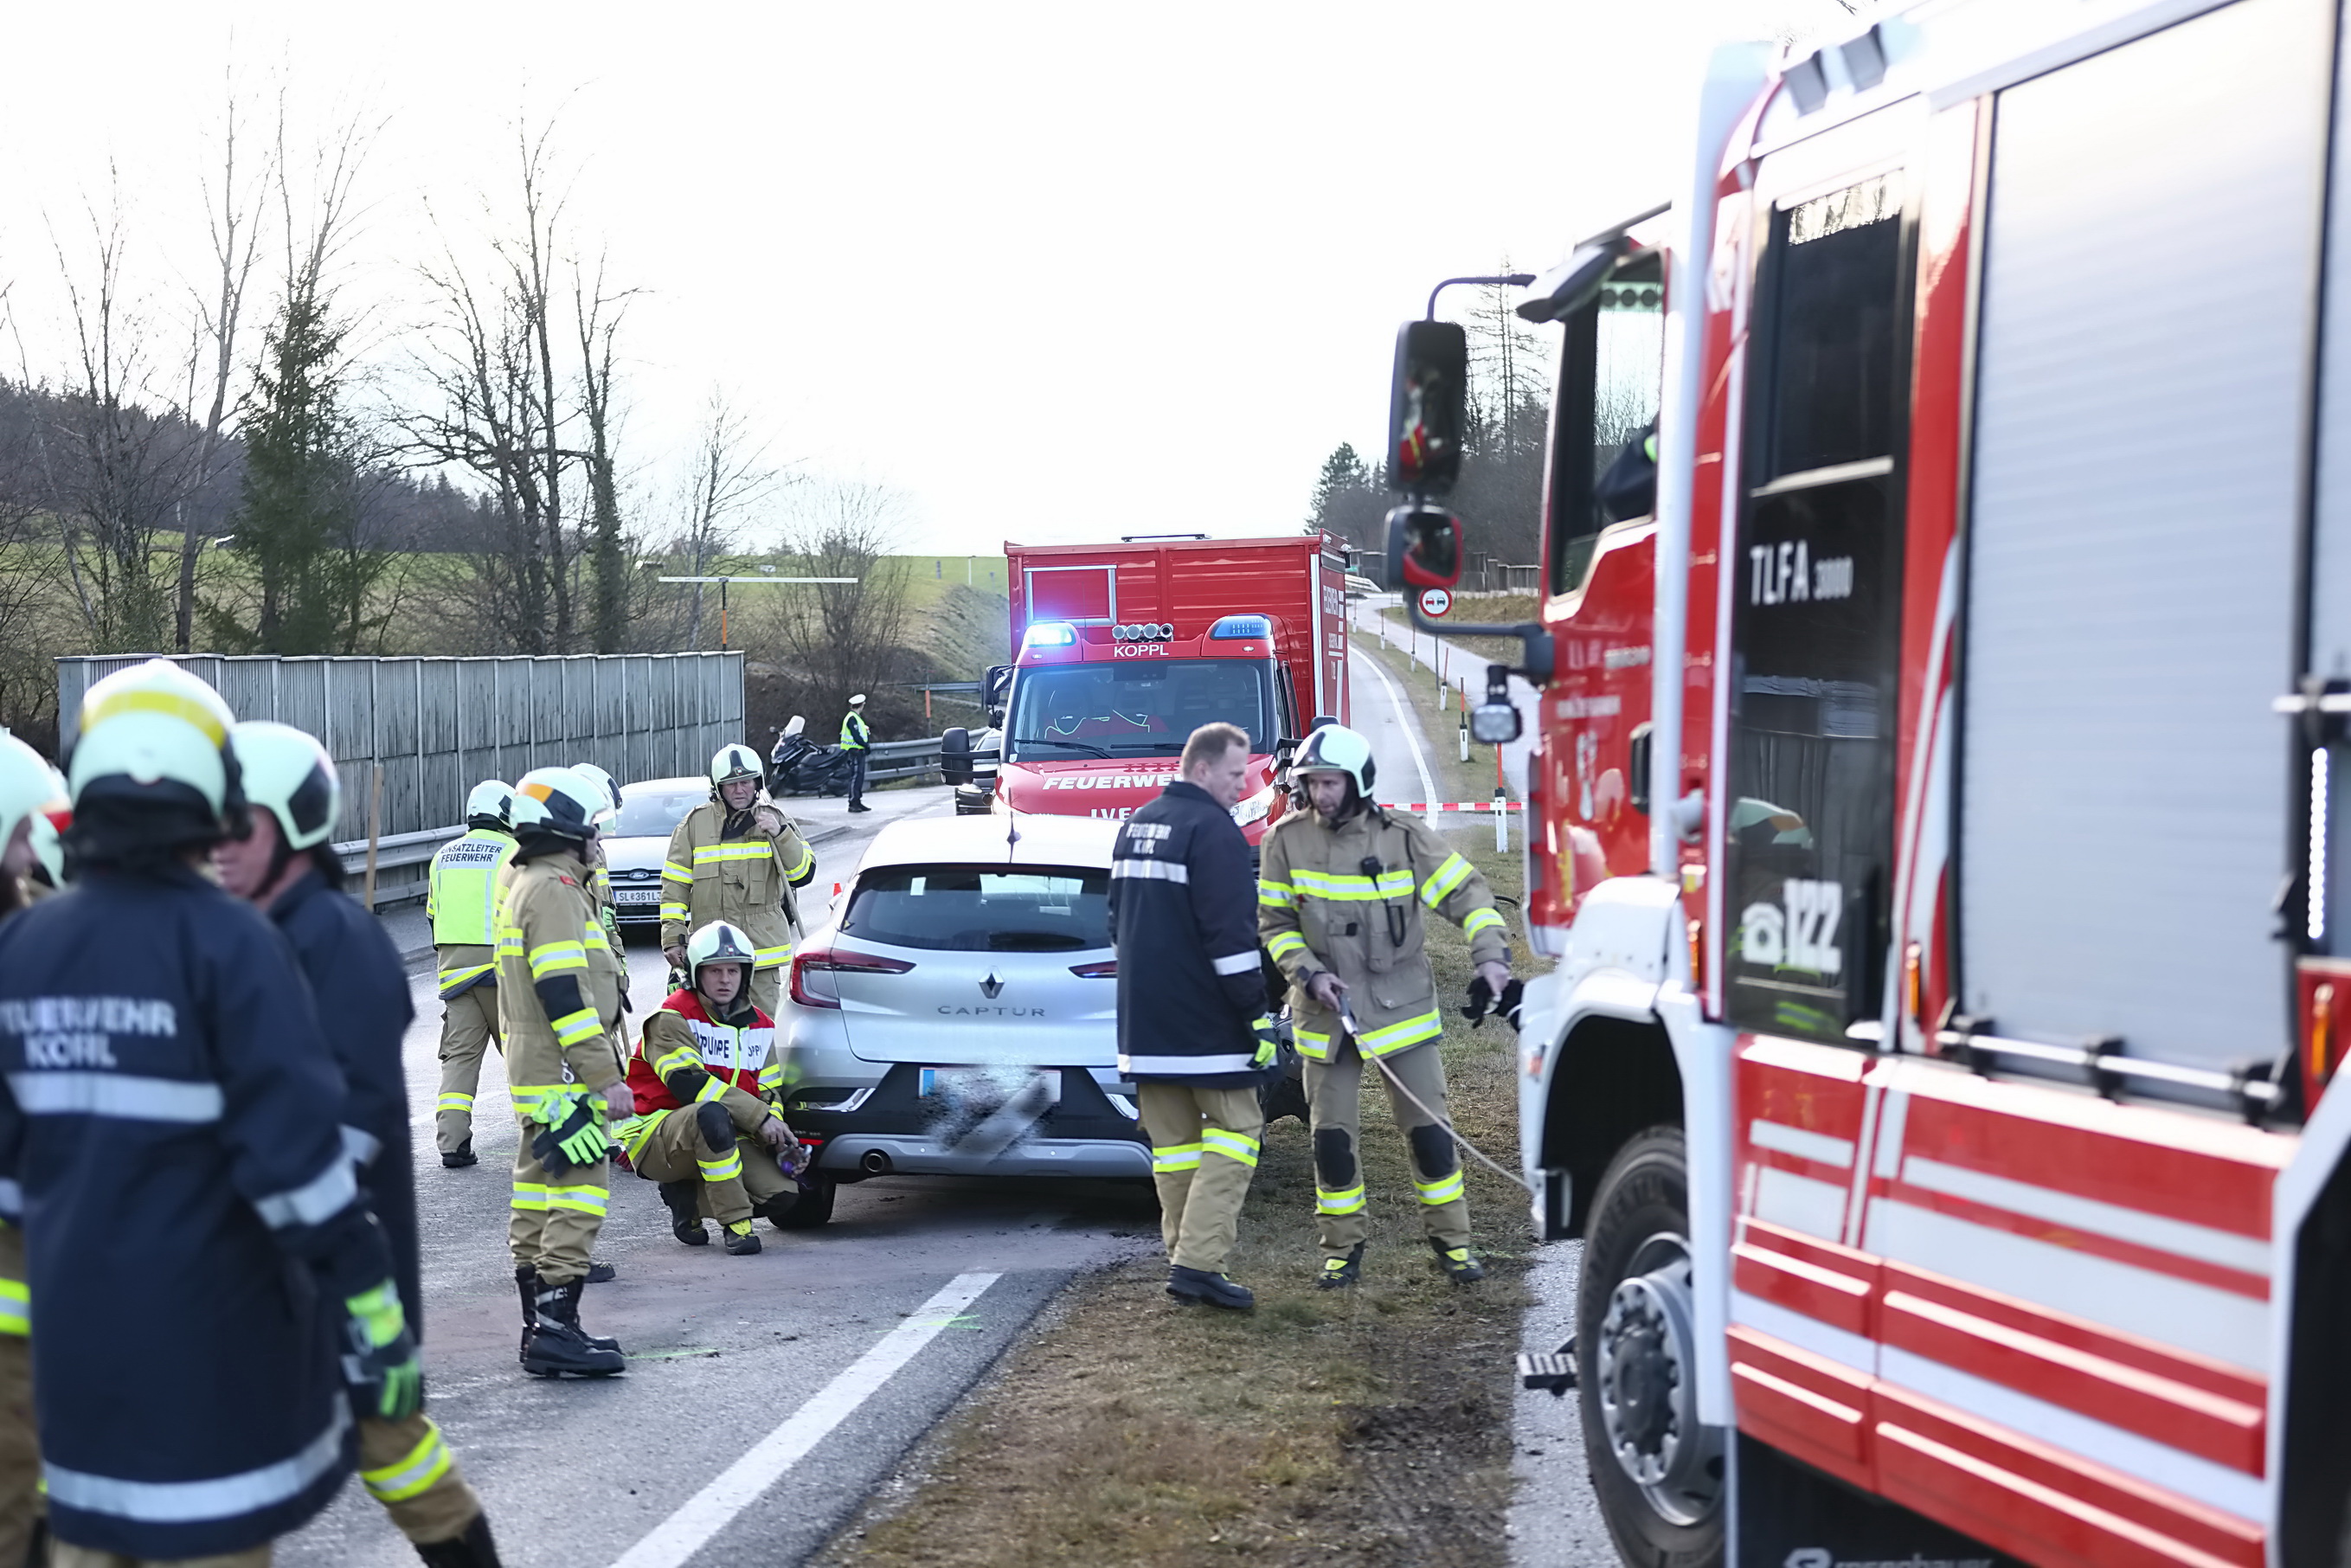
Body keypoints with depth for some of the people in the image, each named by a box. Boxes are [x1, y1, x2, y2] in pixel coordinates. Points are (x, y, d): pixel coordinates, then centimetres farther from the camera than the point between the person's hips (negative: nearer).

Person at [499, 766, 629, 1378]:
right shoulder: (555, 891, -15)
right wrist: (606, 1077, -22)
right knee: (576, 1200, -10)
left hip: (532, 1075, 11)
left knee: (537, 1200, 12)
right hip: (562, 1077, -11)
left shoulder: (521, 885, 19)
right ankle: (556, 1330, -12)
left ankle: (540, 1328, 17)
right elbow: (565, 995, -22)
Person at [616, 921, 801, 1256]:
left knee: (782, 1197, -17)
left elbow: (767, 1093, 15)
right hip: (655, 1137, -6)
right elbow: (688, 1083, -23)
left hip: (728, 1136, 6)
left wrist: (780, 1139, -7)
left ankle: (687, 1196, 5)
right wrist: (759, 1117, -25)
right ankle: (736, 1223, -30)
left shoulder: (759, 1026, 11)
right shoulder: (673, 1018, -11)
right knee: (712, 1113, -40)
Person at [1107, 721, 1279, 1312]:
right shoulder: (1211, 829, -13)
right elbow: (1228, 931, -19)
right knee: (1234, 1130, -2)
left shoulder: (1136, 826, 16)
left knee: (1172, 1141, 12)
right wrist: (1256, 1013, -16)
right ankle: (1197, 1262, -11)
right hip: (1205, 1018, -8)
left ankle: (1187, 1261, 14)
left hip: (1145, 1016, 8)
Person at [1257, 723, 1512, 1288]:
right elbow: (1274, 923, 4)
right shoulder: (1288, 840, -2)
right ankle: (1343, 1247, 18)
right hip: (1326, 1011, 1)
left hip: (1402, 1006, -1)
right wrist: (1309, 974, -11)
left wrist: (1490, 955, -16)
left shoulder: (1403, 836, -5)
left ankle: (1450, 1239, 14)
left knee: (1428, 1126, 0)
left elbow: (1466, 892, -2)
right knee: (1330, 1134, 5)